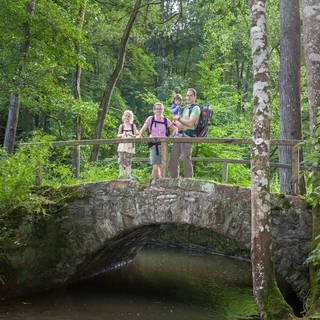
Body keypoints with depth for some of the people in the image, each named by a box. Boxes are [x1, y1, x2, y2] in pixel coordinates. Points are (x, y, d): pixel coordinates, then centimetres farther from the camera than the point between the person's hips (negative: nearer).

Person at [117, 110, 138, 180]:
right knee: (121, 161, -5)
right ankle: (121, 175, -2)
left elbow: (136, 135, 2)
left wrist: (131, 135, -18)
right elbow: (118, 135, 10)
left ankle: (128, 175, 0)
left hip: (130, 145, -1)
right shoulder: (121, 126, 8)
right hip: (122, 145, 1)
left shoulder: (133, 126, 5)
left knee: (128, 161, -3)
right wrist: (122, 135, -11)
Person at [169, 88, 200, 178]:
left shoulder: (195, 108, -3)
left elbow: (190, 123, -15)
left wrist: (179, 118, -6)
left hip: (188, 136, -8)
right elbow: (176, 119, 18)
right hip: (179, 135, 8)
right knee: (173, 159, 7)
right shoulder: (184, 108, 23)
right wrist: (177, 123, -5)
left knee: (186, 159, -12)